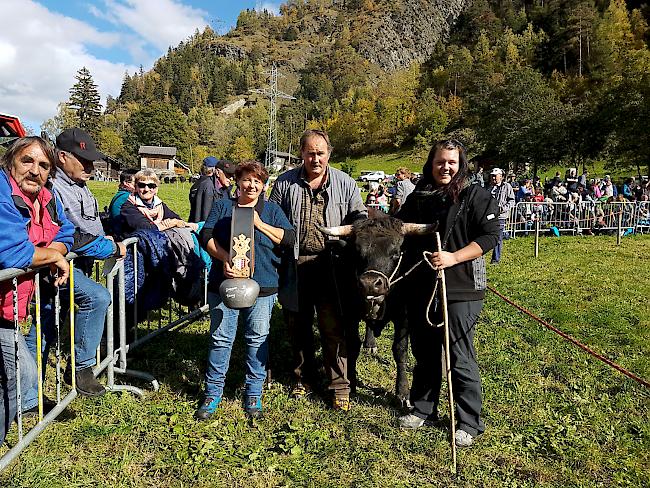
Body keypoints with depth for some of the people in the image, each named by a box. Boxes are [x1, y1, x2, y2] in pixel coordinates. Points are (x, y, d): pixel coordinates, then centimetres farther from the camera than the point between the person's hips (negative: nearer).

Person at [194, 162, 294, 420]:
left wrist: (260, 224, -9)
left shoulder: (272, 210, 11)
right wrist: (224, 257, -18)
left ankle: (253, 392, 20)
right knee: (220, 337, 5)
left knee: (258, 338, 6)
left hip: (262, 285, 0)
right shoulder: (222, 206, 11)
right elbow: (206, 236, -1)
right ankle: (213, 391, 19)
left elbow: (289, 239, 0)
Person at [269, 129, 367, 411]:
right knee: (298, 326, 14)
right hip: (295, 267, 2)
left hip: (330, 267, -1)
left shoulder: (345, 184, 4)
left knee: (335, 329, 1)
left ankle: (340, 385, 17)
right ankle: (303, 378, 33)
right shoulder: (285, 183, 5)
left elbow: (359, 218, 11)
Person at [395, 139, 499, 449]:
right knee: (424, 353, 16)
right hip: (420, 289, 5)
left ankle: (469, 423, 19)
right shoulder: (418, 197, 11)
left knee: (460, 358, 2)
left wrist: (453, 257, -21)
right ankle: (423, 410, 34)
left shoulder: (475, 196, -4)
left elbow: (490, 235, -12)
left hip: (460, 291, -5)